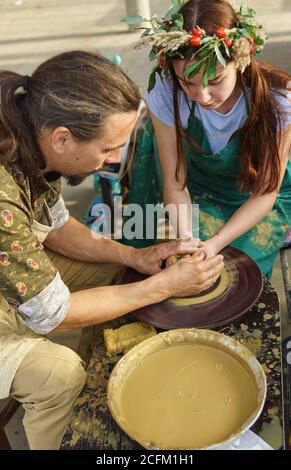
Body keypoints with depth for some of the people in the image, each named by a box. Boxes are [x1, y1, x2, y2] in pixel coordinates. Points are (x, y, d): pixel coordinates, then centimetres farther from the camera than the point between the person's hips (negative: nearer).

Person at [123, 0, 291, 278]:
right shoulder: (165, 92, -29)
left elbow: (265, 193, -20)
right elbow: (175, 184, -19)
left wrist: (215, 244, -33)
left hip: (254, 201, -1)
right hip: (199, 192, 1)